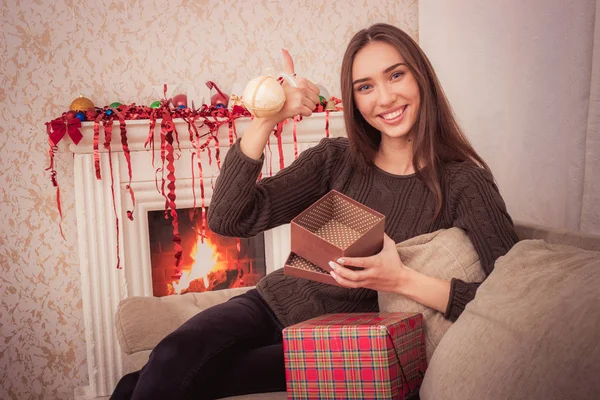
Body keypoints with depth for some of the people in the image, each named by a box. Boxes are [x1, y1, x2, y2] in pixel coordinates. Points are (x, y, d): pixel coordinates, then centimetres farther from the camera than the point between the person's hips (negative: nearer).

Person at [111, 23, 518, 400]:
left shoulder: (462, 182, -10)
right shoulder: (336, 159, -3)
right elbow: (228, 220, -10)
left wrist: (402, 280, -27)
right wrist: (265, 120, -21)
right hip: (274, 303, 3)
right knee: (173, 358, -28)